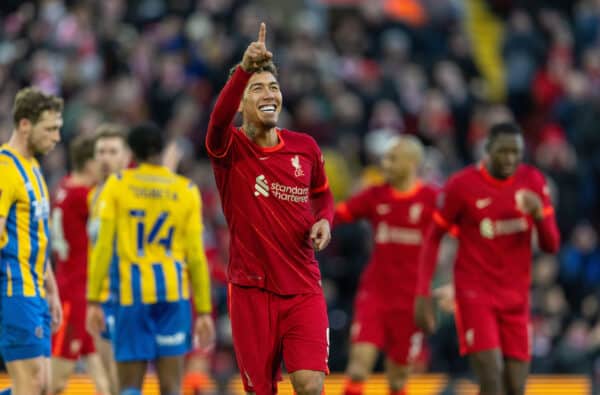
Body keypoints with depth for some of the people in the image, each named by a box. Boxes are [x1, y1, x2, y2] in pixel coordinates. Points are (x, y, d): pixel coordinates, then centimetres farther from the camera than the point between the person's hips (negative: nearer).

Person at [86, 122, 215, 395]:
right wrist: (204, 310, 6)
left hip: (132, 292, -1)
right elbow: (196, 255, 2)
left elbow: (103, 246, -3)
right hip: (174, 292, 1)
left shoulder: (117, 185, 1)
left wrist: (94, 301, 0)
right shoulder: (187, 190, 4)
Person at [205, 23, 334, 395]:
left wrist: (324, 220, -1)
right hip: (251, 289, -1)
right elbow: (219, 119, -31)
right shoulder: (230, 148, -7)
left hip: (303, 288, 2)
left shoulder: (306, 148, 4)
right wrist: (243, 70, -47)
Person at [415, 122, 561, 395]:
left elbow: (551, 246, 4)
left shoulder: (532, 181, 2)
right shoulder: (462, 185, -9)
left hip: (516, 298, 4)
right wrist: (423, 294, -6)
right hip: (475, 293, -4)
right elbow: (433, 239, 0)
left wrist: (539, 215, -17)